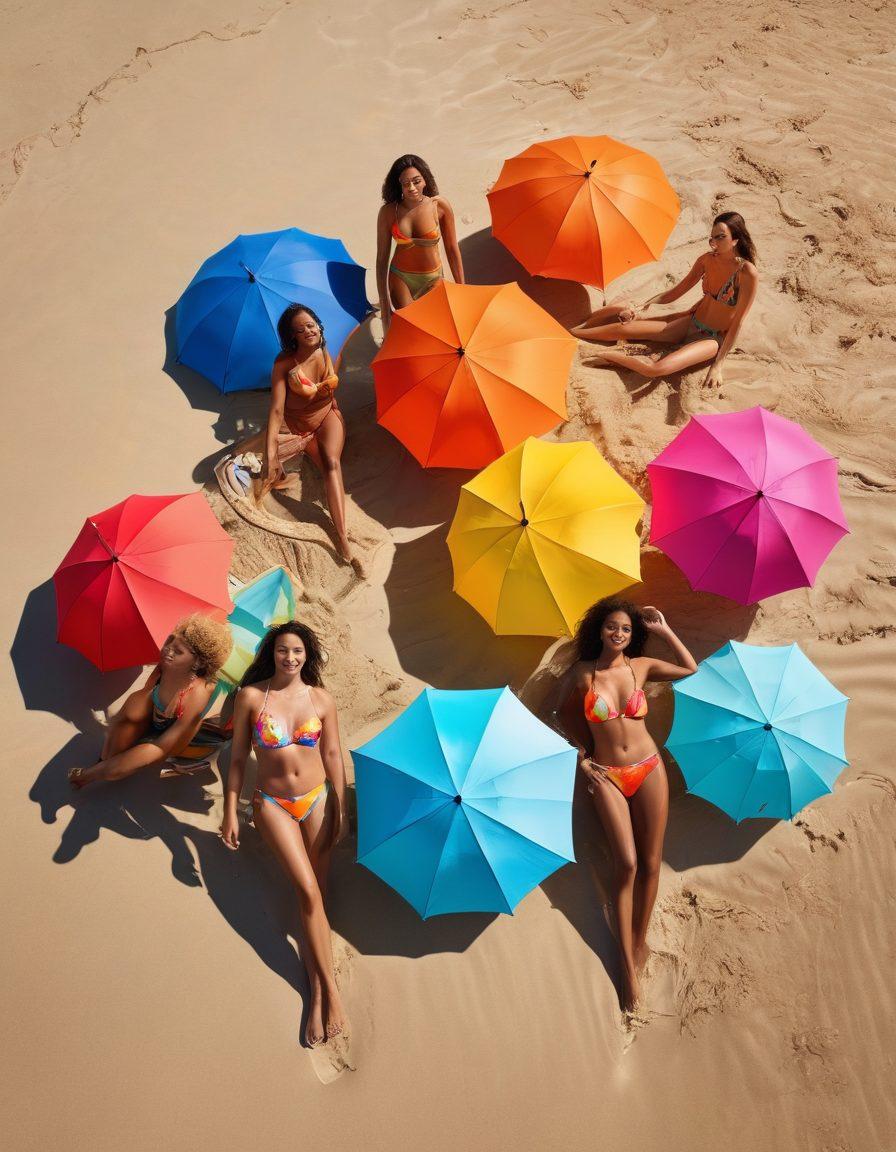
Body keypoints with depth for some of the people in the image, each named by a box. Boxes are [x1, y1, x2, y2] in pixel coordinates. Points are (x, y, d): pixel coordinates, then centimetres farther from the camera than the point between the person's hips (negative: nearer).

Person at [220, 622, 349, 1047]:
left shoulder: (321, 699, -3)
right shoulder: (250, 696, -7)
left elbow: (332, 755, 4)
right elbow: (237, 756, -1)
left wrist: (341, 808, 5)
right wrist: (230, 811, 0)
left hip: (317, 800, 2)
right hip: (273, 804, -2)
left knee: (315, 890, 4)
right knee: (308, 891, -13)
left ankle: (317, 989, 12)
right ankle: (331, 988, -5)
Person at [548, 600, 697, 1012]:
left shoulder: (641, 666, 1)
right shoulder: (581, 673, -3)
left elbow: (691, 669, 8)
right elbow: (557, 712, 9)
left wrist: (664, 630, 3)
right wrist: (582, 755, 5)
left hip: (648, 769, 2)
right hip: (607, 776, -2)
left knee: (650, 863, 2)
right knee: (626, 862, -11)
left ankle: (639, 941, 19)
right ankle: (628, 963, -3)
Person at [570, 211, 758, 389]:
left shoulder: (747, 273, -20)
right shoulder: (707, 260, -2)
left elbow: (737, 322, -17)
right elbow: (676, 291, 7)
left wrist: (718, 364, -19)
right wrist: (644, 306, -6)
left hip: (713, 338, -6)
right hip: (690, 323, 6)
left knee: (660, 368, -34)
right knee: (621, 327, -9)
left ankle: (615, 357, -12)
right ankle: (572, 332, 10)